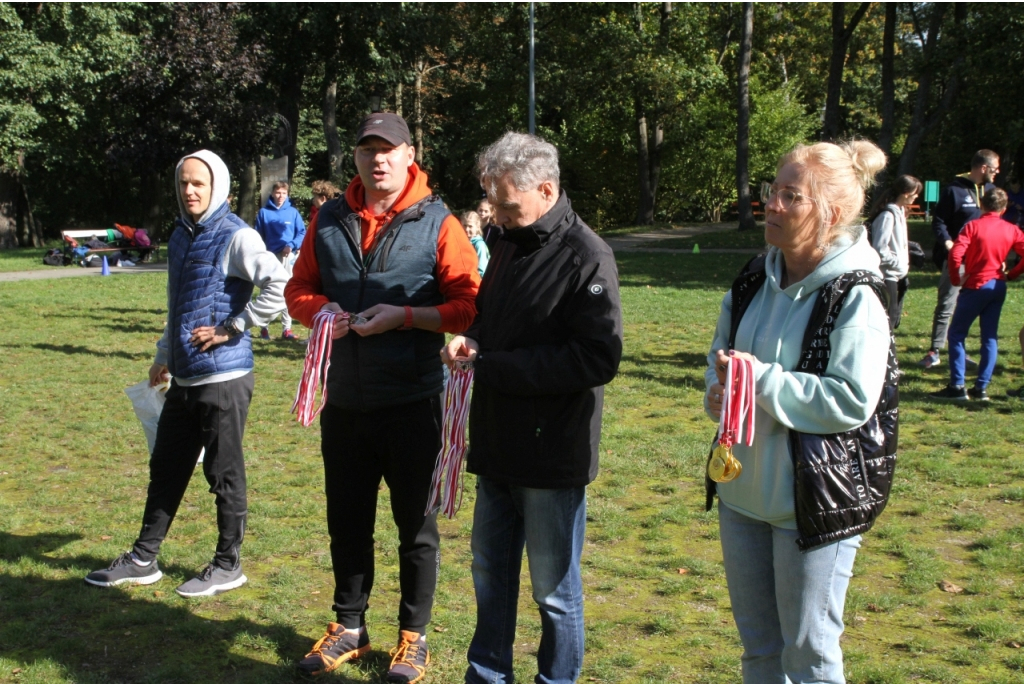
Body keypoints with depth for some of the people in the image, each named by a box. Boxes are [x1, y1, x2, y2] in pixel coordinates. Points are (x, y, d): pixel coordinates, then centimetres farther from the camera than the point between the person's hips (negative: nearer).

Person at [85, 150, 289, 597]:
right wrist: (164, 355, 25)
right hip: (184, 376, 8)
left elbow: (279, 284, -24)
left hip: (223, 377, -8)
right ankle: (143, 559, 26)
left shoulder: (235, 238, -12)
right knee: (166, 467, 15)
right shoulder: (181, 235, 14)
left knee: (224, 473, 3)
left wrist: (233, 328, -19)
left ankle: (227, 566, 17)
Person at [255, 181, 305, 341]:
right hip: (270, 257, -1)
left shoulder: (293, 212, 3)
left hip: (289, 256, 1)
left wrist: (292, 245, -14)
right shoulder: (264, 213, 3)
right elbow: (259, 237, 4)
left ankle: (287, 328, 6)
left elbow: (302, 232, 1)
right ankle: (264, 326, 12)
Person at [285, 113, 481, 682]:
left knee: (414, 522, 9)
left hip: (412, 403, -4)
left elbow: (470, 305, -9)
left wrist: (404, 316, -19)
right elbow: (299, 288, 15)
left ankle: (414, 635, 23)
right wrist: (319, 309, -7)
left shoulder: (437, 224, -6)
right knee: (347, 520, 15)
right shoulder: (330, 221, 7)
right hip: (345, 400, 4)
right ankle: (350, 627, 31)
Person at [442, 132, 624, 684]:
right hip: (499, 447, 8)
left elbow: (598, 360, -22)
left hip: (552, 452, -8)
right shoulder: (510, 245, 9)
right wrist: (471, 342, -1)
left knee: (554, 587, 7)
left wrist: (492, 367, -20)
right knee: (490, 570, 18)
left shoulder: (586, 258, -16)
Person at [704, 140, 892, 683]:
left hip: (815, 504, -7)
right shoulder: (755, 280, 5)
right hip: (743, 490, 7)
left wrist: (760, 378, -24)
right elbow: (721, 352, 17)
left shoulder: (855, 298, -17)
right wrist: (718, 391, -5)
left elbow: (852, 401, -23)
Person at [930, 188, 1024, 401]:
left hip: (976, 286, -5)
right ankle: (981, 388, 9)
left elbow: (956, 254, -20)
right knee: (990, 338, 10)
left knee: (956, 334, 3)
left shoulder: (973, 226, -8)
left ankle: (957, 386, -2)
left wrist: (956, 279, -6)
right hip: (998, 286, 5)